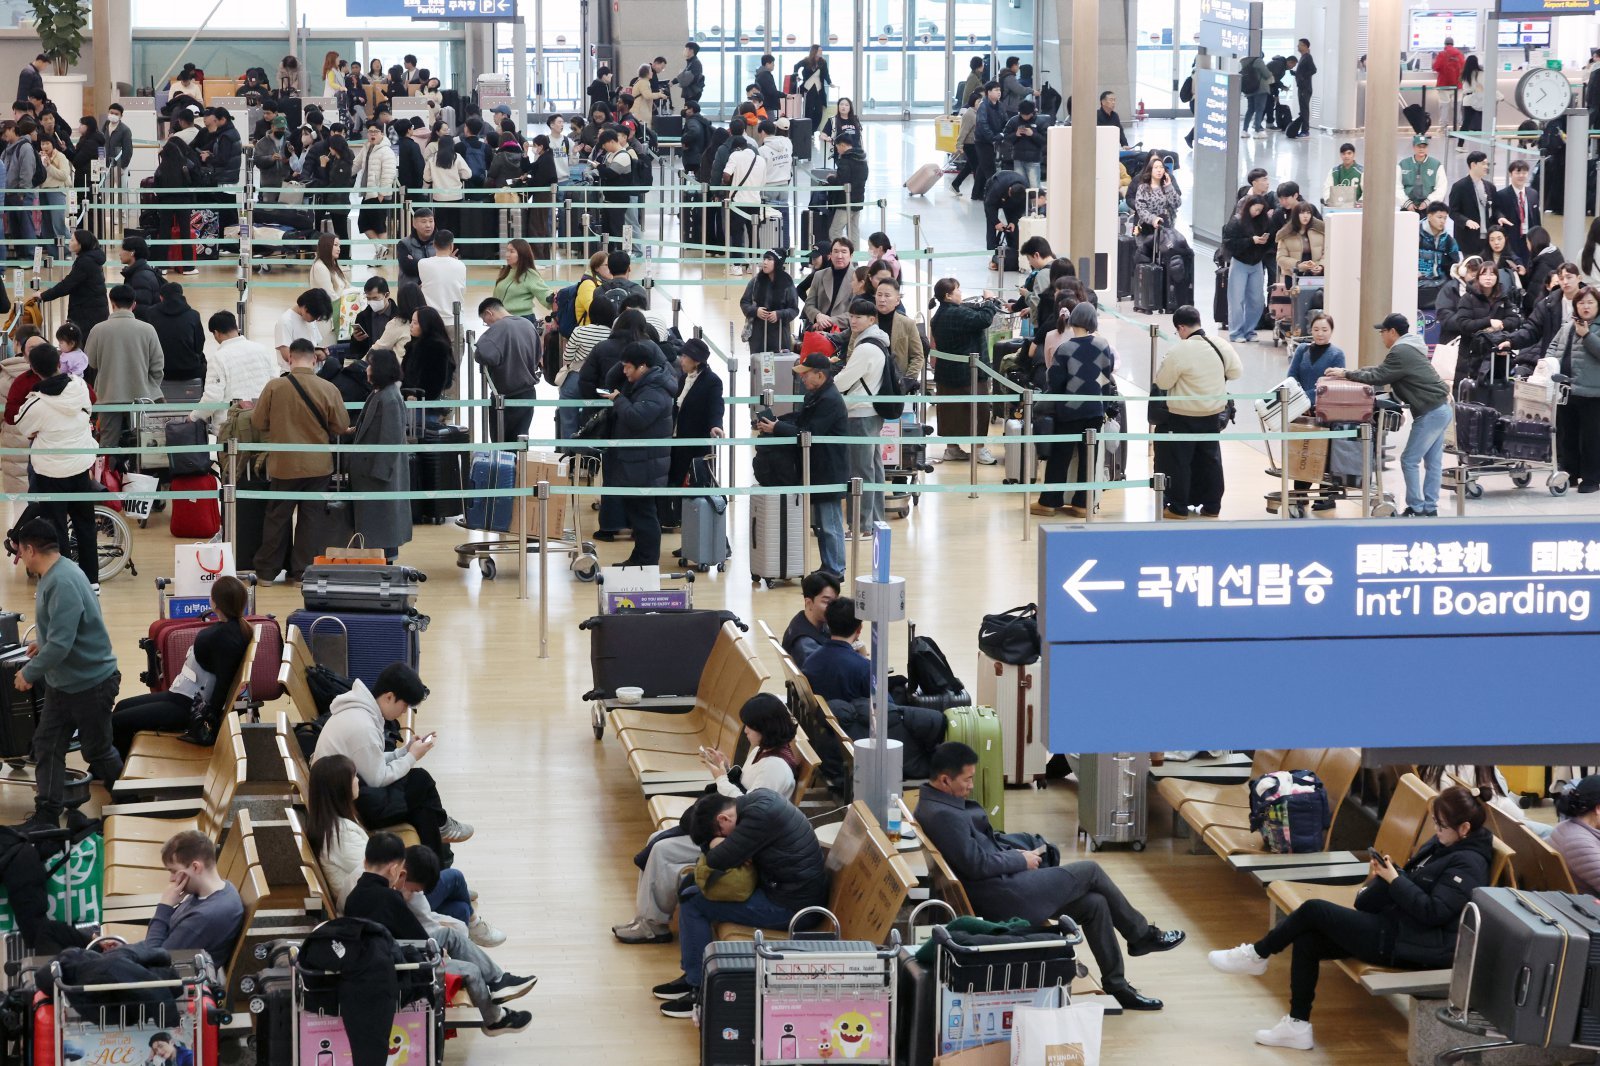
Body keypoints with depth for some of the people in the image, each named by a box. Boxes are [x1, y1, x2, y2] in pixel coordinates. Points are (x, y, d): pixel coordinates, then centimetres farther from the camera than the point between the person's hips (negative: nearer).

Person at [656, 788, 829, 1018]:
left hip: (790, 904, -10)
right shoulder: (758, 798, 6)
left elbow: (718, 859, -25)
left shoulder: (759, 815, -24)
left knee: (692, 904, -7)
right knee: (691, 891, 14)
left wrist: (715, 843, -3)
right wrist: (718, 844, -9)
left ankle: (700, 991, -2)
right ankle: (692, 975, 21)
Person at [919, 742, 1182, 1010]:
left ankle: (1117, 985, 14)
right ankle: (1142, 935, 20)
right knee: (1090, 872, 0)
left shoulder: (935, 803, 9)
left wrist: (1015, 852, 5)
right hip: (1004, 898, -10)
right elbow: (977, 864, -24)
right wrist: (1021, 861, -10)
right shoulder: (944, 815, -24)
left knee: (1094, 903, 6)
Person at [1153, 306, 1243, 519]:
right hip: (1213, 413, 5)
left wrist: (1162, 366, 6)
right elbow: (1236, 371, 8)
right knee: (1211, 459, 15)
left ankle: (1179, 507, 11)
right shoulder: (1221, 346, -4)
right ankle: (1211, 506, 20)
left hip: (1183, 416, -5)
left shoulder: (1178, 352, -21)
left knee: (1180, 461, 6)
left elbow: (1162, 382, -12)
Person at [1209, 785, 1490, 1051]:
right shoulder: (1442, 843, 12)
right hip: (1395, 923, 10)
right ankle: (1297, 1025, 2)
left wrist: (1394, 880, -20)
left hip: (1413, 944, -10)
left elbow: (1433, 912, -23)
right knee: (1307, 939, -2)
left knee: (1314, 910, -12)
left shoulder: (1468, 863, -17)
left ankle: (1257, 956, 11)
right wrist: (1387, 872, 0)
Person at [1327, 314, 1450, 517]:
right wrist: (1354, 371, 15)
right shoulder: (1409, 347, 17)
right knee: (1433, 462, 11)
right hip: (1441, 408, 10)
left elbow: (1378, 377, -16)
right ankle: (1430, 508, 13)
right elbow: (1383, 370, 22)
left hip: (1431, 413, -10)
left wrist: (1347, 374, -8)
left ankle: (1416, 509, 0)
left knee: (1410, 461, -4)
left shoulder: (1401, 352, -16)